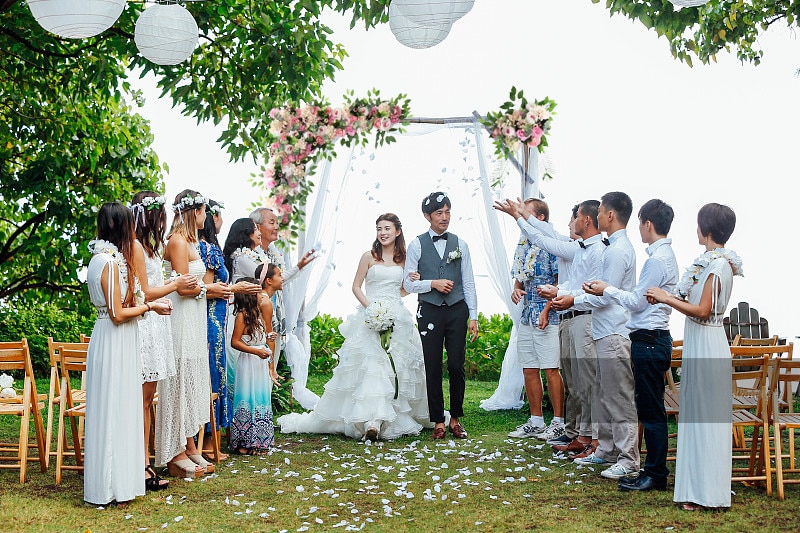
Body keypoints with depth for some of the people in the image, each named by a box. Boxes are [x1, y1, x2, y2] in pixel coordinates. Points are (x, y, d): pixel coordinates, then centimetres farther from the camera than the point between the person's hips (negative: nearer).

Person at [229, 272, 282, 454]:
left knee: (261, 400, 10)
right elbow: (235, 341, -16)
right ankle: (243, 443, 4)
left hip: (262, 363, 8)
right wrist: (256, 351, -23)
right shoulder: (242, 315, -13)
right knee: (248, 401, -4)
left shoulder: (258, 314, 12)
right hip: (248, 364, -8)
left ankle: (257, 442, 18)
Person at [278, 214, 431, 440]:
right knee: (370, 366, -15)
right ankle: (372, 419, -22)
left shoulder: (404, 259, 13)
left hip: (398, 317, 4)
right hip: (371, 317, -4)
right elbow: (356, 287, 1)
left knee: (398, 367, 4)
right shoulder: (369, 257, 3)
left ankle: (399, 416, 13)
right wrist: (370, 307, -13)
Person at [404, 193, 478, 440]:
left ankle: (456, 419, 15)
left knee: (456, 366, 1)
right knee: (433, 368, 2)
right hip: (430, 311, -1)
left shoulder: (459, 244, 8)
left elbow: (468, 283, 7)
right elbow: (409, 283, 1)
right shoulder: (417, 245, 2)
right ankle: (438, 422, 12)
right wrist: (433, 283, -15)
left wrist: (473, 317, 2)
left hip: (457, 310, 1)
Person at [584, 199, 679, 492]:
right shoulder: (666, 255, 16)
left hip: (649, 341, -10)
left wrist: (607, 290, -3)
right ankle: (654, 470, 19)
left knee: (651, 411, -4)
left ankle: (655, 475, 3)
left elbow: (637, 302, -14)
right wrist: (609, 291, 16)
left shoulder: (658, 259, -16)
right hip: (652, 338, 10)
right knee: (649, 409, 13)